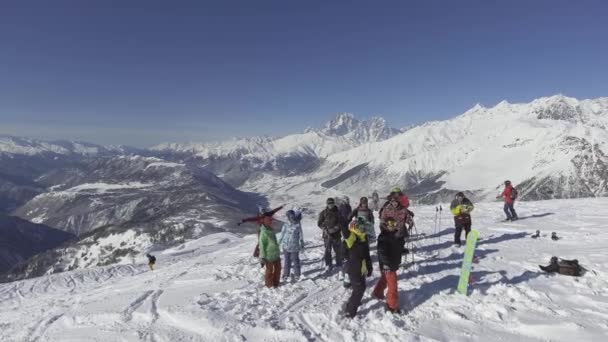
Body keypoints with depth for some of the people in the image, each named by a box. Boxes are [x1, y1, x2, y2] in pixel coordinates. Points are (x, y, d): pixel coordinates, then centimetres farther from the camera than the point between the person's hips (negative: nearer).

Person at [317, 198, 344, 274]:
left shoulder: (337, 213, -1)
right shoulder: (323, 213, 0)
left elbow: (342, 223, -3)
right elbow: (319, 223, 3)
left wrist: (334, 229, -15)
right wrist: (325, 229, -11)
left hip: (336, 234, 1)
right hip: (327, 235, 0)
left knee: (338, 250, 10)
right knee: (327, 250, -4)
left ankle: (339, 263, 30)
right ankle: (328, 266, 0)